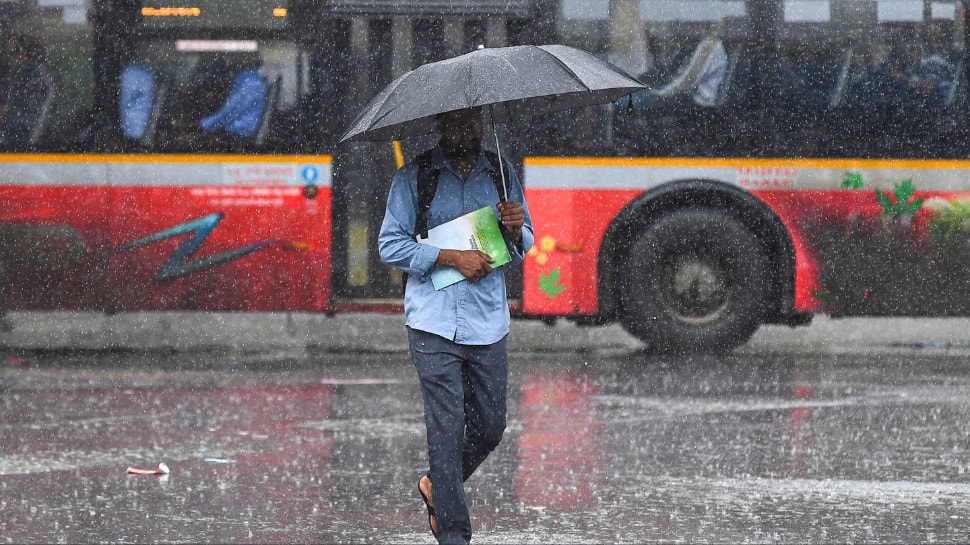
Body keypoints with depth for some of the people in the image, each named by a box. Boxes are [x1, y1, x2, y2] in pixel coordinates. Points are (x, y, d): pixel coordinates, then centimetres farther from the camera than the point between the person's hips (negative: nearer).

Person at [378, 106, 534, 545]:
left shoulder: (500, 175, 11)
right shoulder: (413, 177, 1)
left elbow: (523, 249, 16)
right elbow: (390, 245, -4)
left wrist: (516, 230, -9)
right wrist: (452, 258, -13)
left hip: (489, 323, 4)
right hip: (434, 325, -4)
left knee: (490, 426, 6)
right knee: (447, 428, -7)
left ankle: (437, 485, 34)